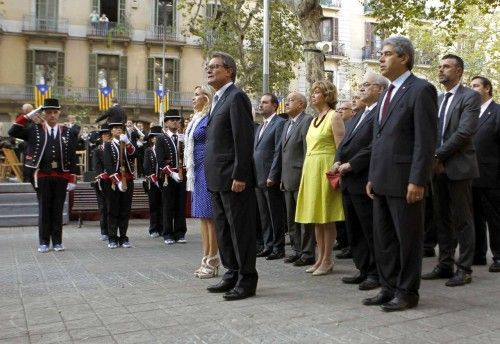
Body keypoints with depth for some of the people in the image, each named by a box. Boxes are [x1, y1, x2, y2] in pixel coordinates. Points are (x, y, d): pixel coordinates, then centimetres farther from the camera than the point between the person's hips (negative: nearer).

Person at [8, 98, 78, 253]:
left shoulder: (68, 132, 4)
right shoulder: (34, 129, 5)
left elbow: (72, 158, 3)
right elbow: (13, 132, -8)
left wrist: (72, 180, -2)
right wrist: (29, 115, -10)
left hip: (61, 176, 1)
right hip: (42, 176, 0)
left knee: (58, 210, 6)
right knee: (44, 209, 5)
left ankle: (57, 241, 14)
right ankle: (44, 242, 13)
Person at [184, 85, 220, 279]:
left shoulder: (209, 118, -10)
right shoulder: (196, 119, 18)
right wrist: (189, 171, 16)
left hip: (206, 171, -10)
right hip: (197, 172, 10)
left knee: (209, 216, -6)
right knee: (203, 217, 11)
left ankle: (212, 263, 1)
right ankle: (206, 261, 18)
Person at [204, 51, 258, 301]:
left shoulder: (236, 97, -10)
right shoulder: (218, 99, 18)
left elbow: (244, 139, -17)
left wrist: (239, 176, -21)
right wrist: (213, 176, 15)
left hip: (233, 178, -10)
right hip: (217, 178, 10)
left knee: (240, 229, -1)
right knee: (223, 230, 15)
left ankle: (247, 280, 9)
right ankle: (232, 274, 26)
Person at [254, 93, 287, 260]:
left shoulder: (280, 123, -7)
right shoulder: (260, 127, 19)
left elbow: (278, 152, -14)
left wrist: (272, 176, -18)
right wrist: (254, 175, 12)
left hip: (271, 178, -8)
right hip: (258, 178, 8)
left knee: (276, 215, 0)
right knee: (264, 215, 12)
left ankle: (278, 248, 8)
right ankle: (268, 245, 20)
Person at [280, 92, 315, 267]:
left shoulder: (307, 120, -9)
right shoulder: (287, 124, 19)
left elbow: (308, 150, -15)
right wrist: (283, 177, 15)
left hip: (300, 178, -9)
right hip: (288, 179, 9)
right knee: (291, 218, 14)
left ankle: (307, 253, 6)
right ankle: (297, 250, 23)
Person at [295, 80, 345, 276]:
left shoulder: (334, 116, -6)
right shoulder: (315, 119, 18)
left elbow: (341, 148, -12)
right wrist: (307, 171, 13)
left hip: (325, 169, -8)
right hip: (310, 169, 8)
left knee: (327, 218, -3)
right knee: (317, 219, 10)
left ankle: (327, 261, 5)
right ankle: (320, 258, 17)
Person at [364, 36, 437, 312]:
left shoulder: (420, 90, -8)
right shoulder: (388, 93, 18)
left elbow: (426, 140, -14)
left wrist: (417, 181, -19)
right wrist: (372, 177, 15)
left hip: (404, 181, -8)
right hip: (382, 181, 9)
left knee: (408, 239, 4)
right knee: (383, 239, 13)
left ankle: (407, 293, 16)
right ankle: (389, 288, 25)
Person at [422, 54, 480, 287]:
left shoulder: (470, 97, -5)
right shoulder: (438, 100, 17)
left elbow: (464, 132, -15)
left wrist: (438, 155, -15)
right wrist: (432, 159, -3)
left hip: (459, 167, -7)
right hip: (438, 167, 7)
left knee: (462, 220, 0)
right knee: (442, 219, 11)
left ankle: (464, 269, 8)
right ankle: (445, 265, 19)